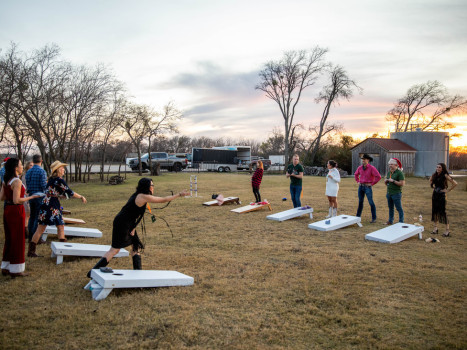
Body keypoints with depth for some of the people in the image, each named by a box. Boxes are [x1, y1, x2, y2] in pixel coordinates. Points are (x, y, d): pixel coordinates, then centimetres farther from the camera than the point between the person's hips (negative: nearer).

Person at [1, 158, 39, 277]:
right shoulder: (17, 181, -18)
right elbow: (16, 200, -22)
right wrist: (30, 197, -11)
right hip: (16, 211, -9)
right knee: (18, 240, 2)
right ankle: (16, 270, 11)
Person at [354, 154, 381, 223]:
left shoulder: (372, 168, -13)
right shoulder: (360, 168, 5)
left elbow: (378, 177, -18)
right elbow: (356, 174, 25)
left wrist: (372, 184, -14)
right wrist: (358, 182, 13)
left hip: (368, 187, -6)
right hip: (361, 186, 6)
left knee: (371, 202, -6)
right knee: (360, 201, 14)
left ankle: (374, 218, 2)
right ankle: (358, 216, 23)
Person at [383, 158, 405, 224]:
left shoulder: (399, 173, -11)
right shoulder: (389, 172, 12)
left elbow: (402, 183, -17)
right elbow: (386, 182, 20)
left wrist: (393, 181, -18)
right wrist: (386, 180, -2)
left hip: (396, 194, -7)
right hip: (389, 193, 7)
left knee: (399, 209, -1)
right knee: (390, 208, 14)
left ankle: (401, 222, 4)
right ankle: (390, 221, 23)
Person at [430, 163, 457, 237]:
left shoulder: (445, 176, -13)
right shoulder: (434, 175, 4)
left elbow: (455, 183, -18)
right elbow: (430, 180, 27)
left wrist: (448, 190, -13)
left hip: (442, 195, -6)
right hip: (435, 195, 6)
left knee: (443, 212, -7)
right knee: (435, 211, 9)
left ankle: (447, 230, -1)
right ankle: (435, 227, 19)